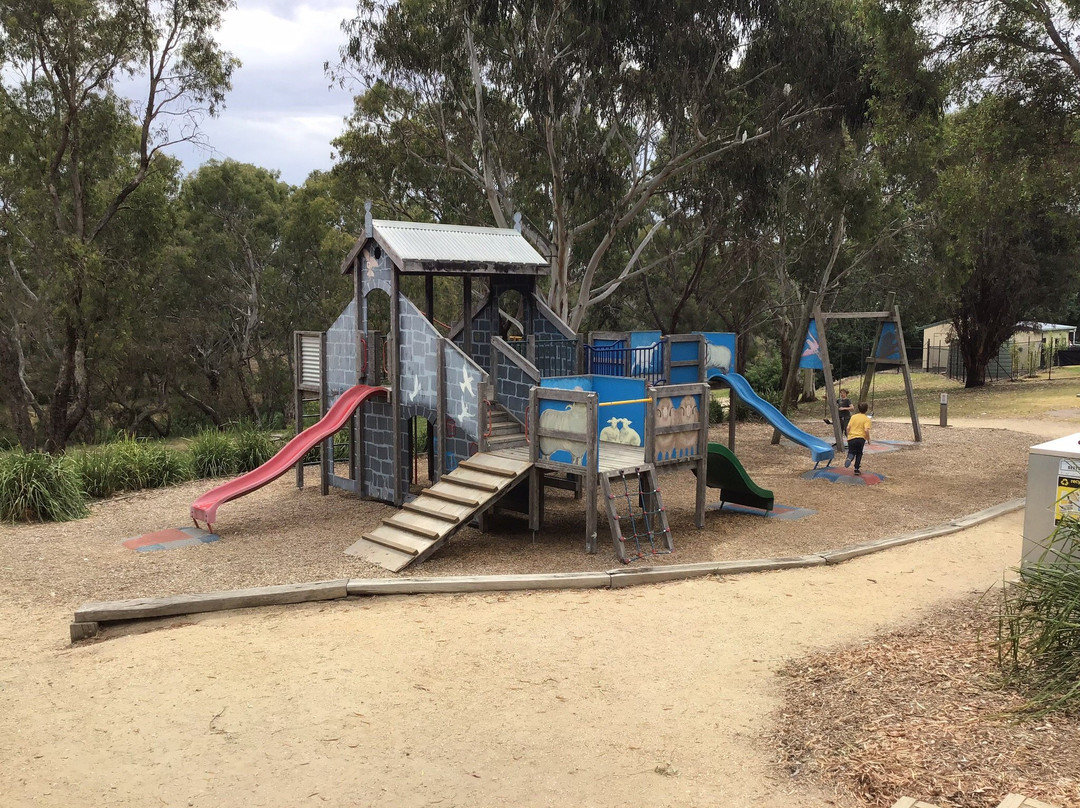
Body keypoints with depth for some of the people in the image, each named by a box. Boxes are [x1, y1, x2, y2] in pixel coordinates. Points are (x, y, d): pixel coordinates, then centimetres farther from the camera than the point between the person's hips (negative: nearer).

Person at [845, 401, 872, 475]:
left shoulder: (853, 416, 7)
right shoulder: (867, 419, -3)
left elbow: (848, 428, 3)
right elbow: (866, 430, -15)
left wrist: (848, 436, 17)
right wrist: (868, 439, -2)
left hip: (851, 438, 1)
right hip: (861, 438, -1)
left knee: (852, 452, 10)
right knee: (859, 453, 17)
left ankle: (850, 457, -26)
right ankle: (857, 469, 14)